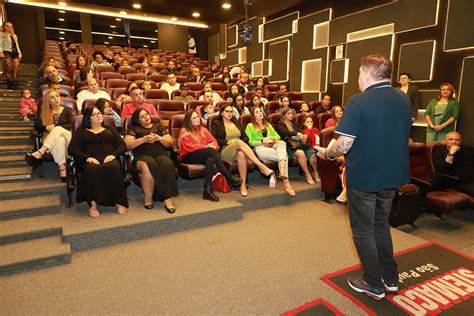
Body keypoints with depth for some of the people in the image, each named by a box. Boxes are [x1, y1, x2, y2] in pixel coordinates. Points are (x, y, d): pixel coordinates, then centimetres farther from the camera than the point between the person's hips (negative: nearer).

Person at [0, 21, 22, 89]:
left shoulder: (14, 36, 28)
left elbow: (17, 45, 26)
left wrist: (19, 54, 14)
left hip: (15, 53, 5)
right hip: (6, 52, -5)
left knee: (16, 68, -9)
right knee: (8, 68, -12)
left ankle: (15, 83, -8)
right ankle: (10, 84, -15)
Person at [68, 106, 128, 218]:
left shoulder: (110, 129, 29)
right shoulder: (81, 131, 25)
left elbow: (122, 145, 15)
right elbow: (72, 149, 9)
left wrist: (113, 154, -8)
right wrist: (87, 157, -11)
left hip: (109, 159, 1)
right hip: (90, 161, 0)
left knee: (114, 167, -37)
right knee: (92, 169, -39)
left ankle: (119, 202, -35)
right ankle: (92, 204, -36)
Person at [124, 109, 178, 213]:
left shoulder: (158, 126, 25)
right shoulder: (134, 128, 20)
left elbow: (170, 143, 17)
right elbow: (127, 144, 3)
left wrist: (159, 138, -3)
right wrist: (144, 139, -8)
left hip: (160, 155, 2)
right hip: (142, 156, -1)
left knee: (167, 165, -36)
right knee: (149, 165, -39)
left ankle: (168, 199, -35)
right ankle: (148, 198, -24)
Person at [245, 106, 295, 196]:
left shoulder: (268, 124, 31)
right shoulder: (250, 126, 14)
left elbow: (277, 136, 21)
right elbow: (249, 142, 2)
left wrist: (272, 139, -2)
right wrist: (262, 141, -10)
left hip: (272, 146, 5)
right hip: (260, 149, -4)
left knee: (282, 142, -33)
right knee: (283, 154, -30)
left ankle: (282, 171, -49)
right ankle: (286, 181, -36)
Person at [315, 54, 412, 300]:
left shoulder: (359, 101, -19)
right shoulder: (404, 100, 3)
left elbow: (344, 144, -23)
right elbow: (400, 137, 13)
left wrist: (326, 153, -4)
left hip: (363, 176, -6)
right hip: (393, 175, 7)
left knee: (363, 230, 11)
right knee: (381, 224, 24)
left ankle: (374, 284, 24)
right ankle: (391, 278, 34)